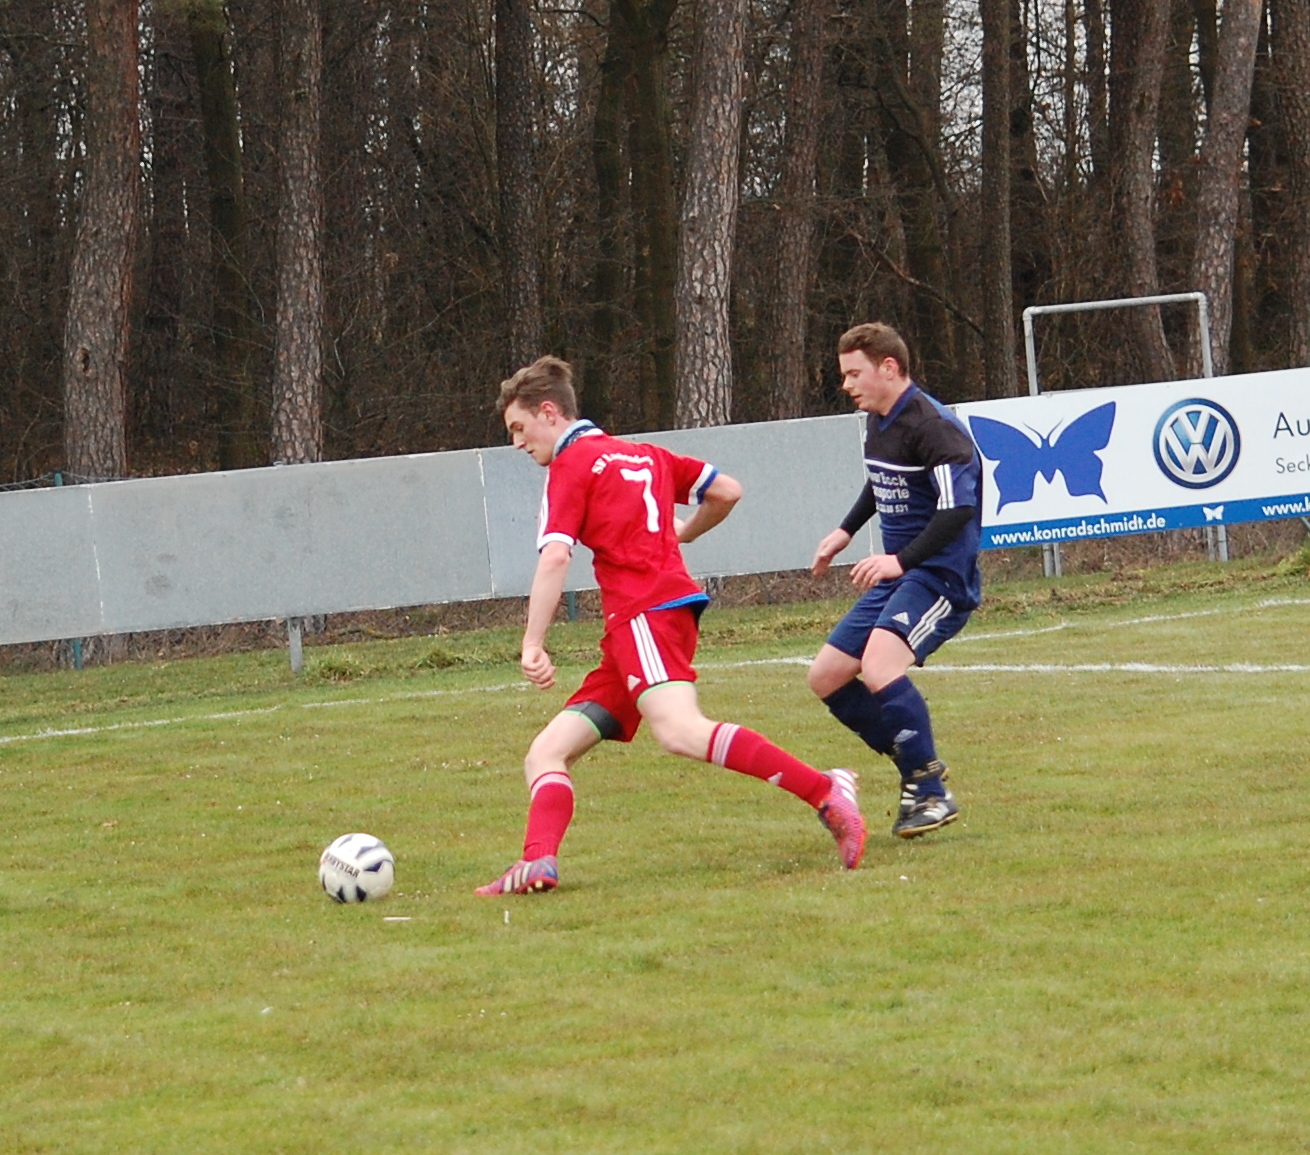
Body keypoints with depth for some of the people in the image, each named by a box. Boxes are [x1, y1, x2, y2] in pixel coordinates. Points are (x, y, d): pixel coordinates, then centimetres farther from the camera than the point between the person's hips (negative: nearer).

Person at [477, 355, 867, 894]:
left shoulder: (572, 464, 1)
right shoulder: (644, 455, 25)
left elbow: (554, 556, -11)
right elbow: (726, 491, 26)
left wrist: (533, 644, -14)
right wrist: (680, 534, 42)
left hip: (646, 613, -10)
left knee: (680, 731, -32)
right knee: (545, 754, 5)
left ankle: (825, 791, -37)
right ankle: (539, 863, -17)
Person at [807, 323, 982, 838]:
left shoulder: (932, 426, -19)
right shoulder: (877, 423, 11)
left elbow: (958, 507, -28)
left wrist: (902, 560, -33)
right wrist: (845, 532, 26)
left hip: (941, 577, -10)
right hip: (897, 576, 10)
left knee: (880, 670, -30)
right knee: (826, 677, 8)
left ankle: (930, 795, -20)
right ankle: (916, 764, 16)